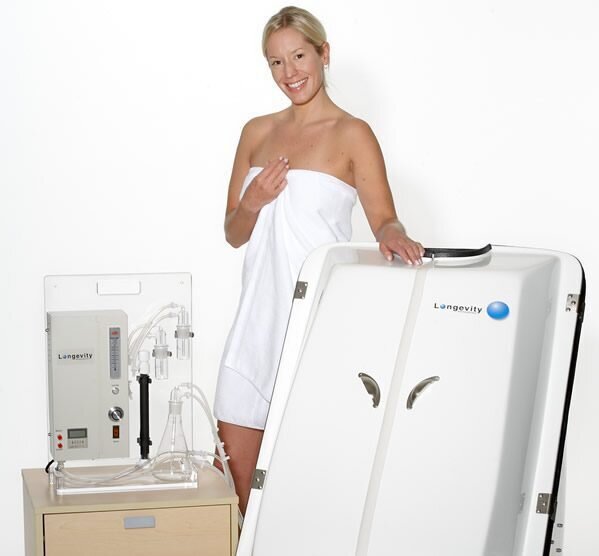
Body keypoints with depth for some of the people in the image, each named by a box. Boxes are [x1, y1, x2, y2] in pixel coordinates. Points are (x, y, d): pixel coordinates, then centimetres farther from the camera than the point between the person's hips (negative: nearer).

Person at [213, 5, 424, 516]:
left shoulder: (352, 135, -1)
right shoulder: (258, 133, 13)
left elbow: (385, 219, -7)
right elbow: (234, 235, 16)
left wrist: (393, 236, -30)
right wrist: (252, 202, -5)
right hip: (260, 314, 5)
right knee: (237, 478, 6)